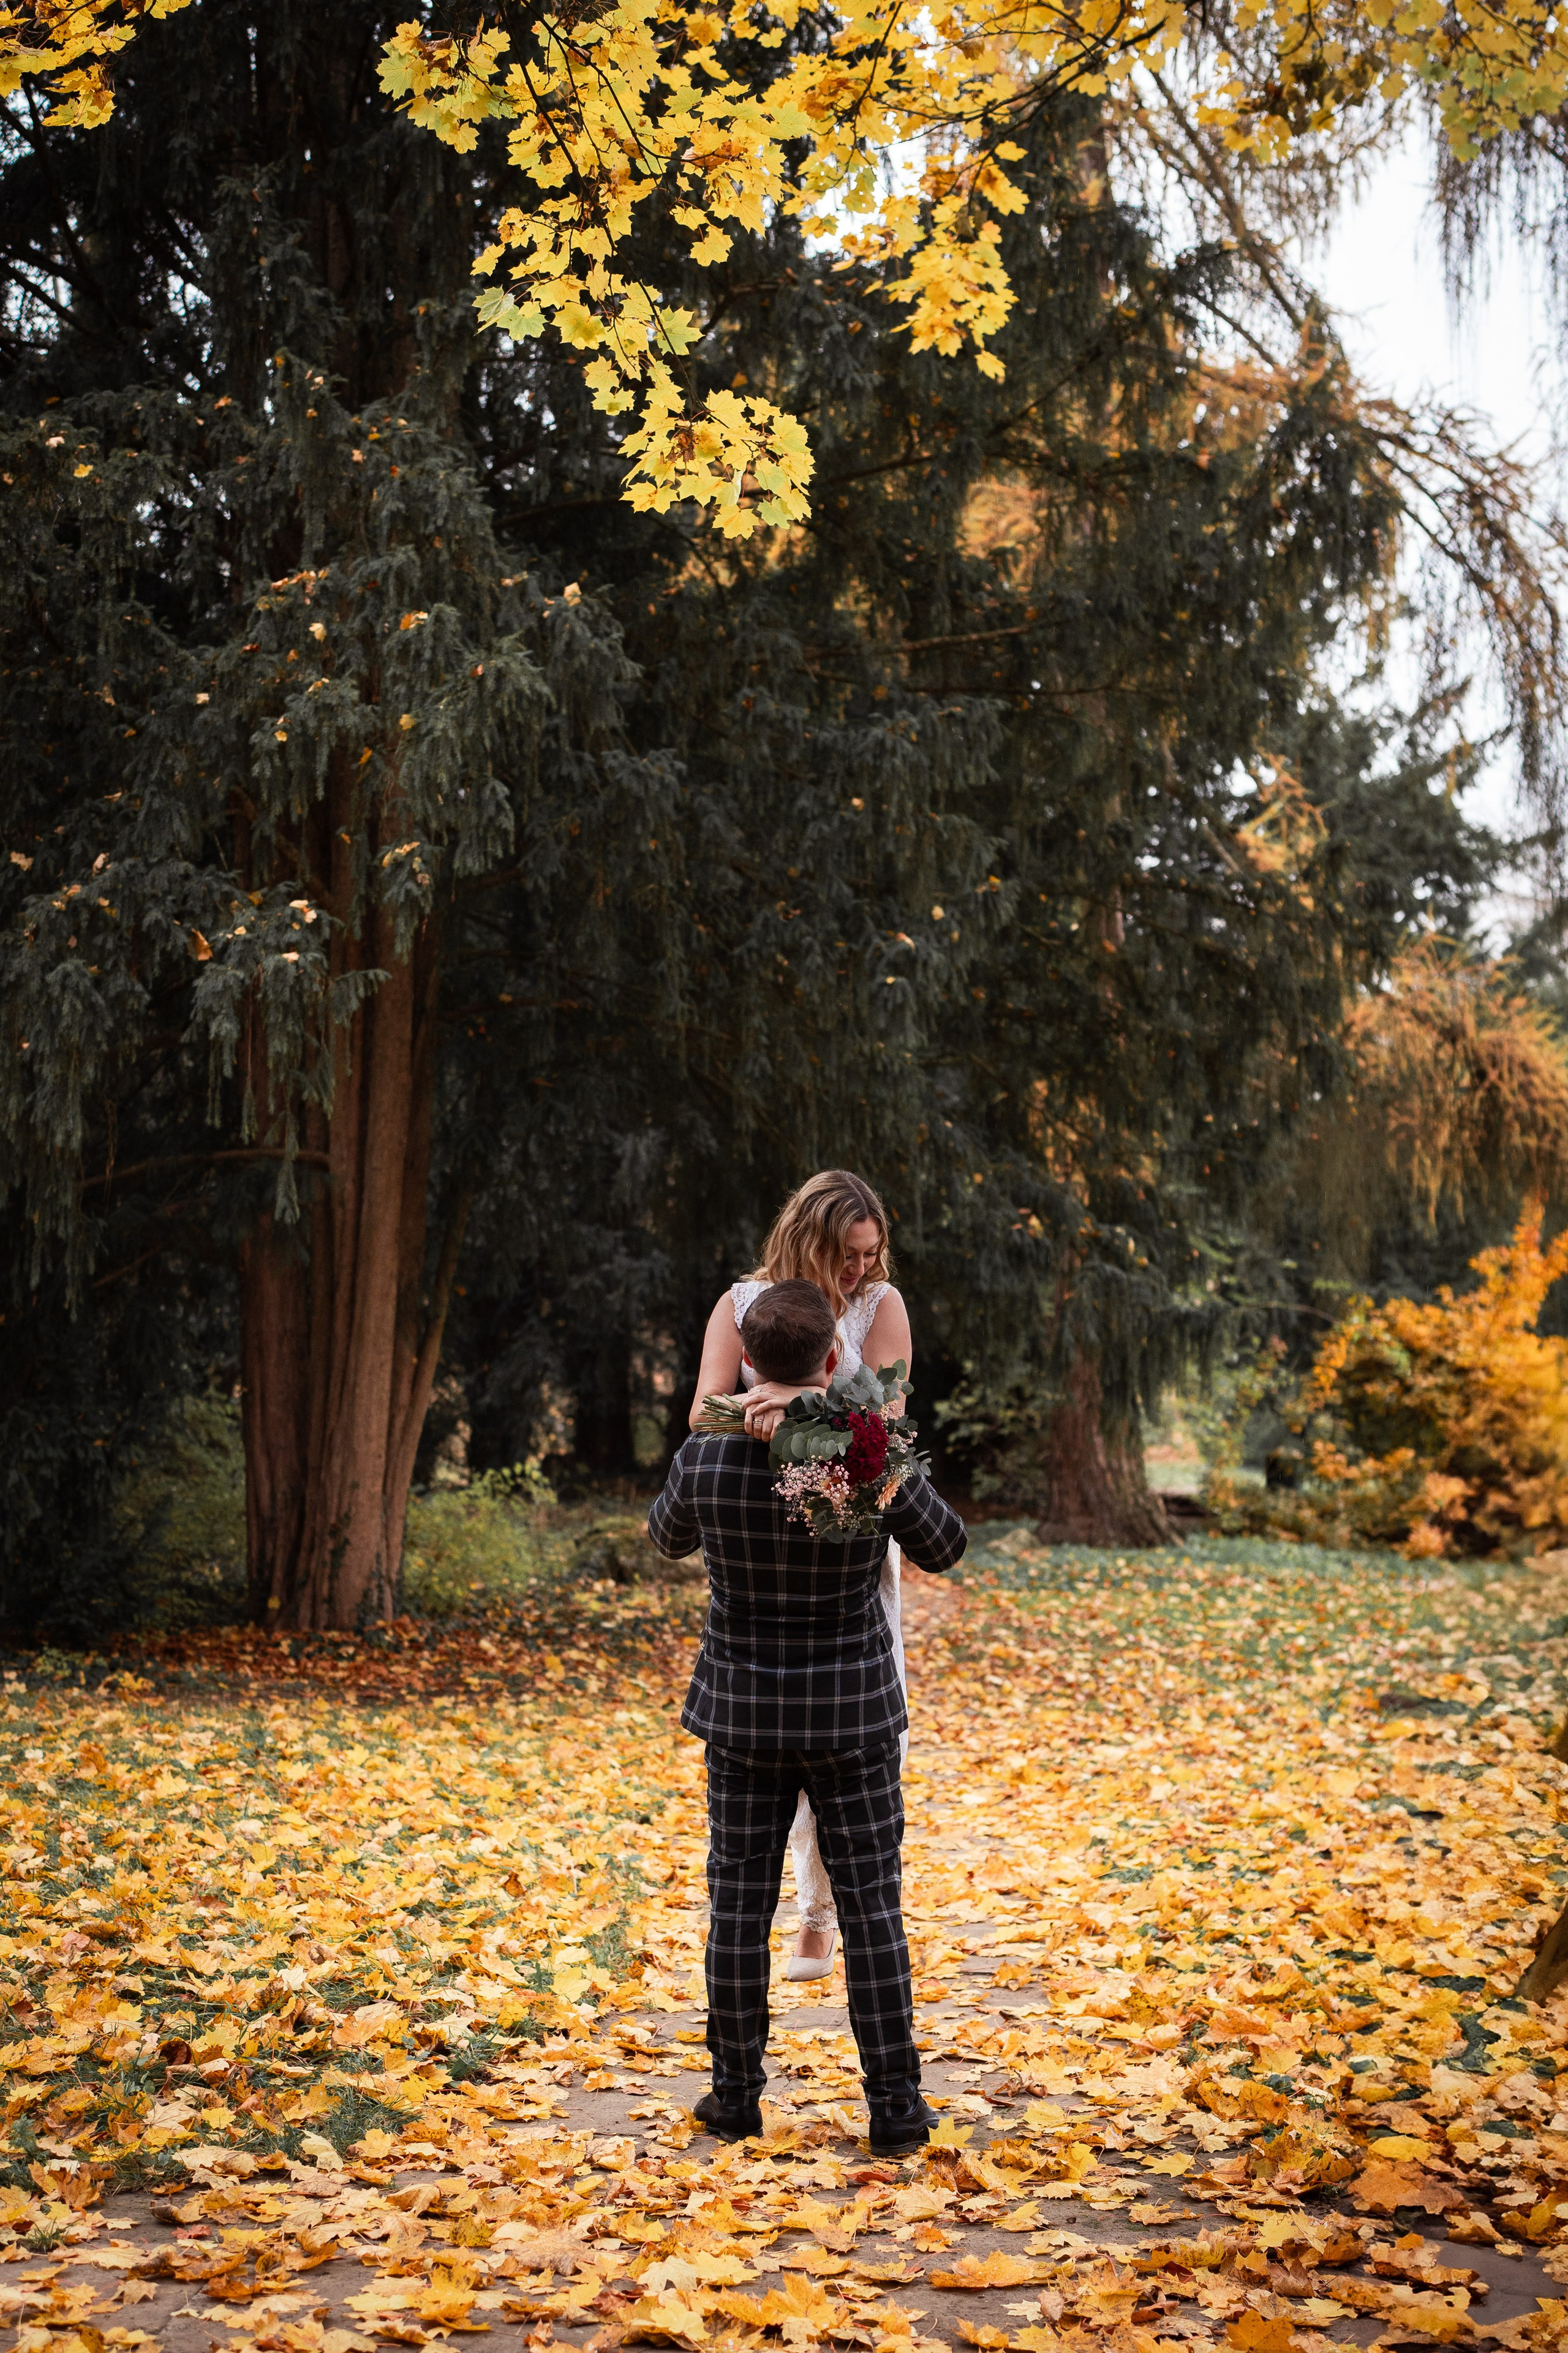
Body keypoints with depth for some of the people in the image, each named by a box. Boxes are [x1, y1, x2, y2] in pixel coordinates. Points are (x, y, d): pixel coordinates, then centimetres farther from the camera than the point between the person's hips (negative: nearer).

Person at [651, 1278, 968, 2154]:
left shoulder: (707, 1460, -13)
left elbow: (668, 1538, 10)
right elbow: (944, 1549, 2)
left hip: (745, 1714, 1)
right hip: (852, 1716, -1)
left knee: (740, 1901, 12)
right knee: (872, 1906, 7)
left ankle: (738, 2093, 20)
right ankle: (895, 2105, 12)